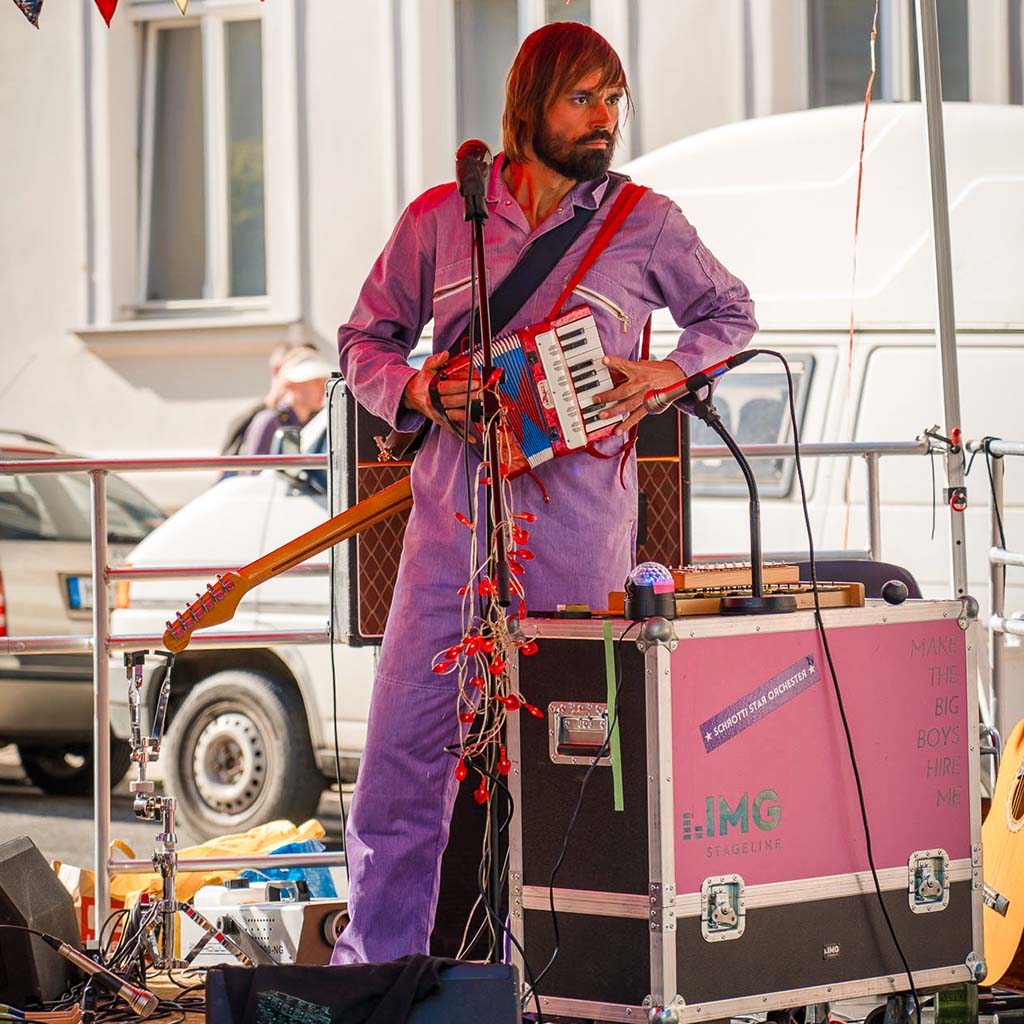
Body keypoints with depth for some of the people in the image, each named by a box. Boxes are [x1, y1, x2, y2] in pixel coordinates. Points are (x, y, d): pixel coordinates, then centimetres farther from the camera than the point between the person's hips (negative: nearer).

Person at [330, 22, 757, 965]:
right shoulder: (440, 218, 6)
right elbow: (364, 340, 15)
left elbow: (732, 314, 20)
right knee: (407, 742, -3)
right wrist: (413, 389, -5)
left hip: (580, 526, 0)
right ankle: (376, 964, 5)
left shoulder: (645, 225, 6)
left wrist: (671, 373, 2)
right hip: (457, 515, 1)